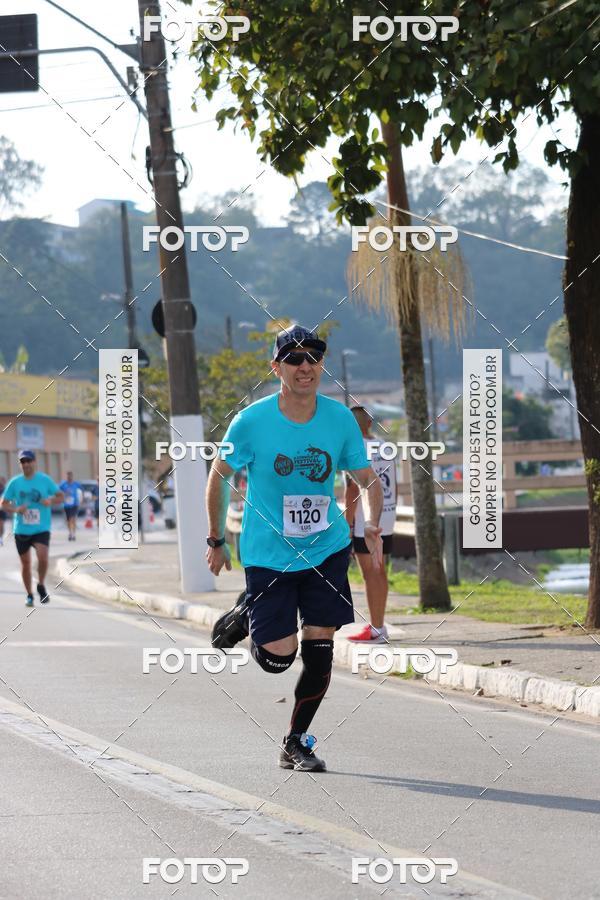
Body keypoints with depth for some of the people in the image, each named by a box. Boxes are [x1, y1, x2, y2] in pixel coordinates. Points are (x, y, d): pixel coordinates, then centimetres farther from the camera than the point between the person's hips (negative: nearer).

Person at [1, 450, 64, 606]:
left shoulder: (45, 480, -2)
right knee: (25, 563, 7)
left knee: (43, 558, -21)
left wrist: (51, 500, -18)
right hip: (21, 530, 2)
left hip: (41, 529, -2)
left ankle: (41, 585, 5)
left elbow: (61, 496, 4)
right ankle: (29, 595, 24)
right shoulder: (15, 482, 1)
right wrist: (16, 509, -15)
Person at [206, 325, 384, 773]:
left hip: (326, 551, 2)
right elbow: (219, 477, 0)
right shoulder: (252, 421, -14)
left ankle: (296, 743, 15)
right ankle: (245, 616, 29)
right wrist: (217, 540, 4)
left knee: (319, 649, -2)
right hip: (268, 553, -2)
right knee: (277, 658, -5)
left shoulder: (340, 418, -6)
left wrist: (374, 525, -14)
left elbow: (368, 478, 4)